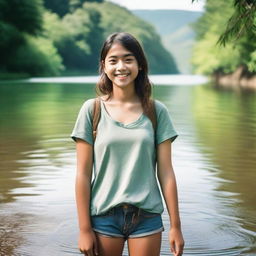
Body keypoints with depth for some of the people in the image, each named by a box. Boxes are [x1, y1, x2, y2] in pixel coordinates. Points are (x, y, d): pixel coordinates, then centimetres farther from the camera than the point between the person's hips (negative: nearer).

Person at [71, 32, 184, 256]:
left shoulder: (156, 111, 0)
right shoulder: (92, 110, -3)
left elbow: (165, 172, 0)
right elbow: (83, 174, -3)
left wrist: (175, 226, 0)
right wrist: (84, 229, -4)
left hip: (147, 216, 1)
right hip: (104, 216, 0)